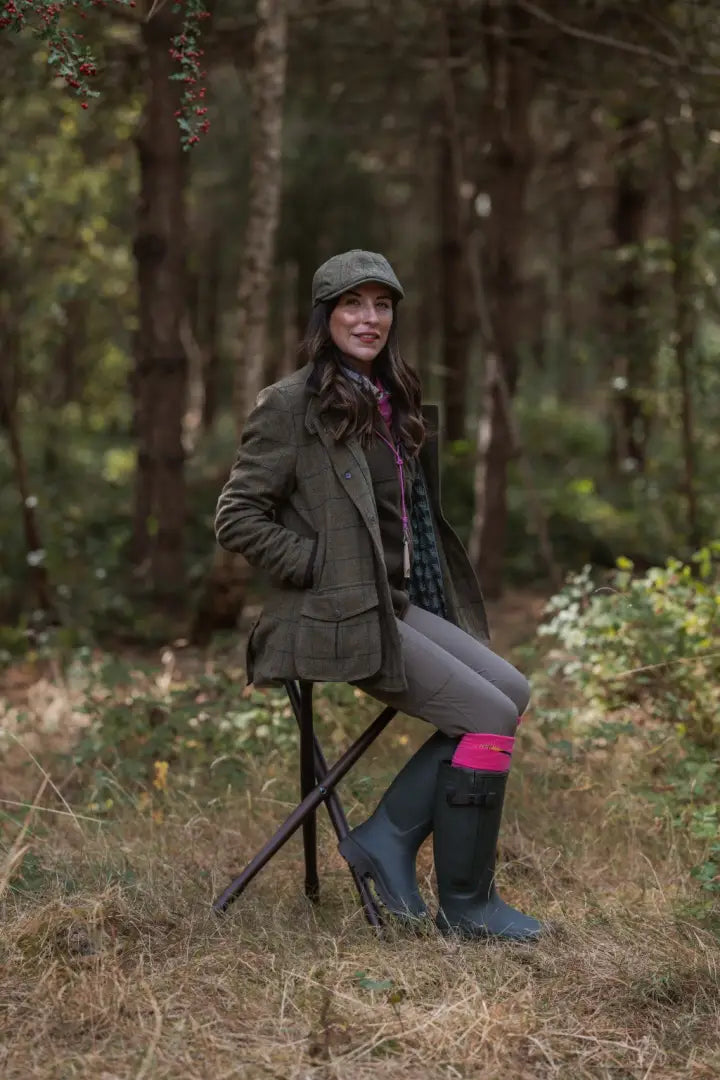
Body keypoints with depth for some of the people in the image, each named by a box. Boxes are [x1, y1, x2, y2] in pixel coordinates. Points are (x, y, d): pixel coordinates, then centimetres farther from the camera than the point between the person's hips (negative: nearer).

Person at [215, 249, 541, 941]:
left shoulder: (393, 402, 16)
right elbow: (236, 520, -11)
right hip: (339, 620, -8)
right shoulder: (290, 404, -9)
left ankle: (387, 836, 1)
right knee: (491, 718, -13)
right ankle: (466, 905, 0)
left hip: (399, 604, 8)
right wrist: (321, 565, -14)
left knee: (513, 691, -4)